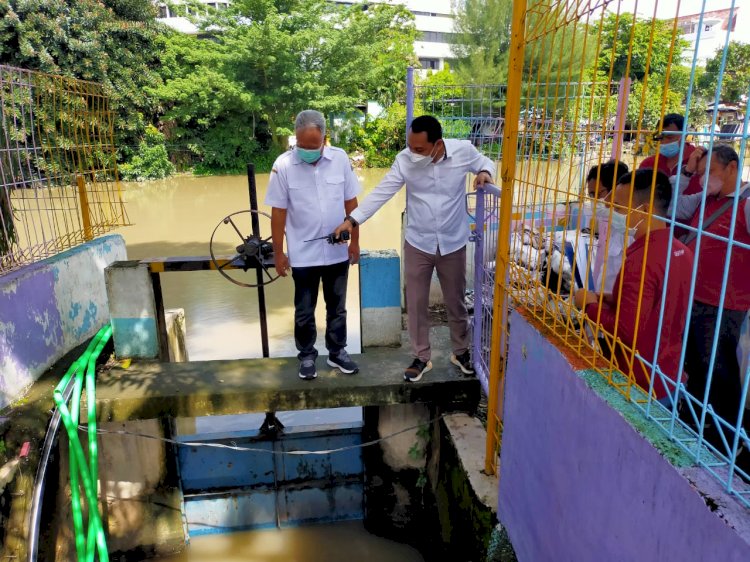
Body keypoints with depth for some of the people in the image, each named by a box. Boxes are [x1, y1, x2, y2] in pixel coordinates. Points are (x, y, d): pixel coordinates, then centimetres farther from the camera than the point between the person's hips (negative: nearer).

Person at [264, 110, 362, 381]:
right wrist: (278, 252, -5)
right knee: (304, 311, 11)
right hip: (303, 255, -2)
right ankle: (307, 356, 31)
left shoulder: (340, 158, -6)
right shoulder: (283, 165, -12)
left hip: (338, 252, 2)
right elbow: (278, 211, -7)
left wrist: (355, 240, 4)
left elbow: (351, 202, 2)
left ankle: (337, 352, 34)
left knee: (337, 307, 16)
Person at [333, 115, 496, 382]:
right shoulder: (405, 160, -14)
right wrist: (352, 219, -21)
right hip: (418, 244, 1)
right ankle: (421, 357, 29)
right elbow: (381, 192, -13)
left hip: (453, 243, 0)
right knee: (416, 303, 9)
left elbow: (483, 161, 6)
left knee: (456, 302, 15)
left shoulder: (463, 151, -14)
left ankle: (461, 351, 38)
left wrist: (485, 172, -17)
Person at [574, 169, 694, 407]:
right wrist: (615, 301, 8)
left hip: (640, 386, -8)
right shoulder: (682, 251, 2)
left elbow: (626, 332, -26)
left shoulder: (641, 260, -26)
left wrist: (590, 304, -13)